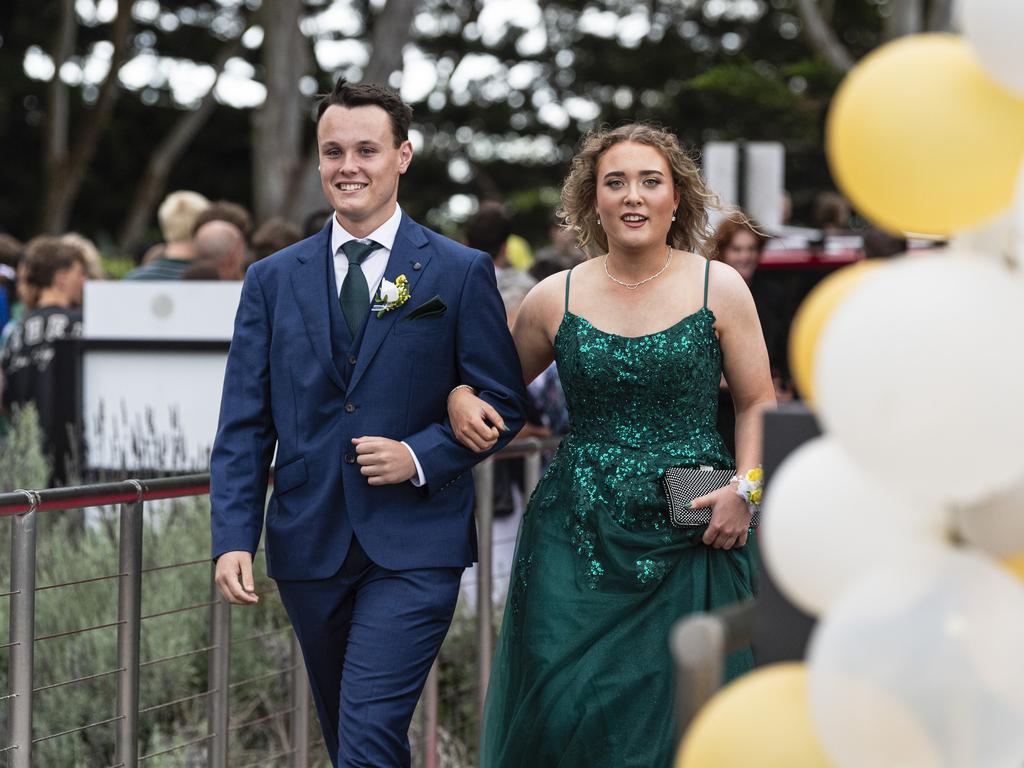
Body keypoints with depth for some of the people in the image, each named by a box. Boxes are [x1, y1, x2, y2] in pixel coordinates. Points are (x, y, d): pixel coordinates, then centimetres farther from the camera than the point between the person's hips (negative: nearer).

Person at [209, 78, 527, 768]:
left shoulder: (461, 273, 1)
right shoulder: (272, 280, 8)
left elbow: (503, 402, 3)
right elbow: (244, 426, 5)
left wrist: (422, 456, -13)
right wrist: (234, 538, -6)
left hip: (415, 548, -4)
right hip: (310, 547, 4)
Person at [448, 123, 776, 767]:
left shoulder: (720, 289, 2)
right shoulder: (555, 299, 4)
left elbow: (758, 404, 4)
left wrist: (746, 489, -10)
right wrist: (462, 397, -3)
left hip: (692, 544, -1)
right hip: (579, 540, 1)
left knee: (681, 716, 0)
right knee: (566, 710, -4)